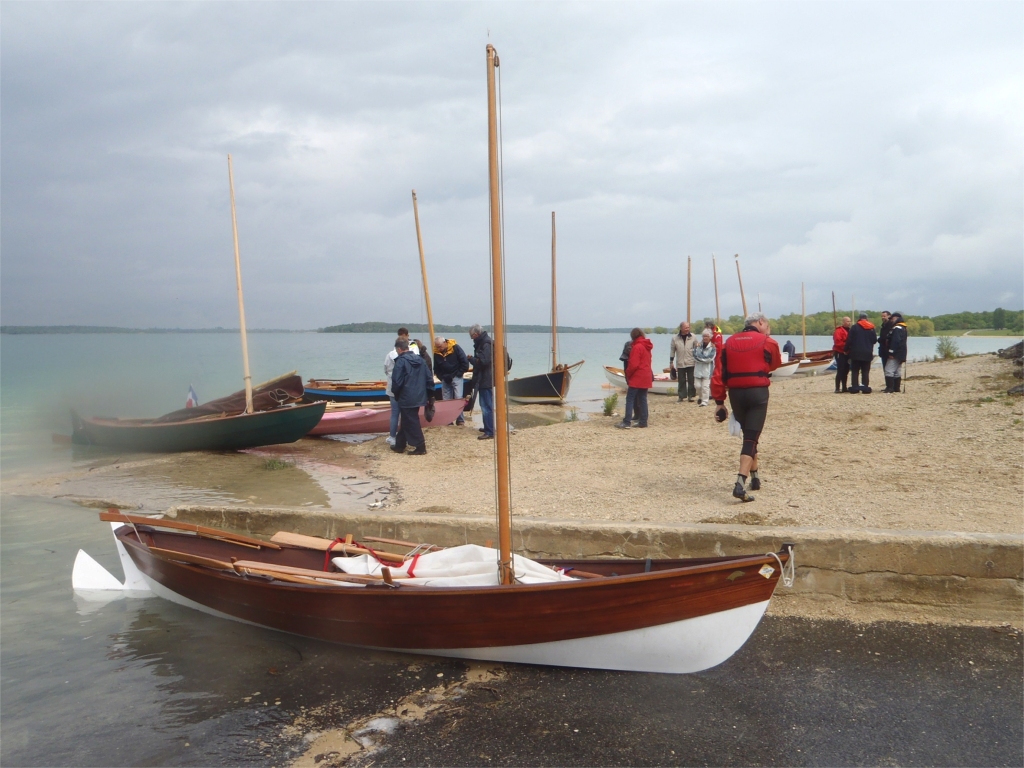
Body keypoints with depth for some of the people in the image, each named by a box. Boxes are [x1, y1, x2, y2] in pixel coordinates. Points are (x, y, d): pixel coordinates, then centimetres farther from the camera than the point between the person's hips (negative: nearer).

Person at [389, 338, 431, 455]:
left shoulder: (401, 361, -13)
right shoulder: (420, 359, 9)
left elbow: (396, 381, -16)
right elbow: (429, 378, 9)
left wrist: (395, 393, 2)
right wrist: (428, 394, 16)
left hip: (407, 398, -8)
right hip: (419, 397, 8)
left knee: (411, 423, 0)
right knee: (405, 421, 18)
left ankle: (420, 447, 0)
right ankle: (400, 445, 25)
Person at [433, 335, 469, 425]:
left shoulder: (455, 348, -14)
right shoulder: (436, 353, -5)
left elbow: (465, 362, -10)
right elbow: (435, 368, 5)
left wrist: (458, 374, -10)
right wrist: (442, 377, -4)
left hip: (456, 377, -4)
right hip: (445, 379, 4)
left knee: (458, 398, -10)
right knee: (446, 401, 4)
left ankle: (460, 420, -3)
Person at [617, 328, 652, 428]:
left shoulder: (637, 347, -14)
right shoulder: (647, 347, 13)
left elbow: (633, 364, -17)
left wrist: (628, 374, -3)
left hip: (637, 378, -8)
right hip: (646, 377, 8)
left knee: (630, 399, -6)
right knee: (642, 400, 9)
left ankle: (626, 422, -9)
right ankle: (643, 422, 9)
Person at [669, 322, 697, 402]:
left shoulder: (693, 337, 0)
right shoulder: (675, 338, 1)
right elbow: (672, 350, 7)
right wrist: (671, 362, 7)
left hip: (691, 363, 0)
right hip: (680, 364, 0)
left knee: (691, 380, 3)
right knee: (681, 381, 5)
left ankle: (691, 396, 13)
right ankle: (681, 396, 13)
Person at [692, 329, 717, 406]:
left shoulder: (712, 347, -2)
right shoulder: (698, 345, 8)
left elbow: (710, 358, -12)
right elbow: (695, 356, -2)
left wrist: (699, 358, -8)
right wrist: (704, 359, -13)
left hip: (707, 369, -3)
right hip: (698, 369, 3)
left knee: (705, 386, -6)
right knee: (697, 385, 2)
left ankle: (704, 401, 2)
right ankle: (700, 397, 29)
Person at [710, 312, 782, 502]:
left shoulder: (729, 342, 8)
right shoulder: (767, 342, -2)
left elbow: (718, 374, 2)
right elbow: (775, 364, 18)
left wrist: (719, 401, 5)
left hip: (736, 394, 4)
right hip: (758, 393, -4)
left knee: (749, 435, 21)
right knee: (751, 438, -6)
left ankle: (754, 477, 32)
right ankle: (740, 484, -20)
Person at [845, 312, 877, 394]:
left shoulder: (854, 327, -6)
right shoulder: (871, 328, 3)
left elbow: (849, 340, -8)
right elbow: (874, 340, 6)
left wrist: (847, 350, 3)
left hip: (856, 353, -2)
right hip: (867, 353, 2)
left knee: (855, 371, 3)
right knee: (865, 371, 6)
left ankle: (854, 388, -3)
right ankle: (865, 388, 1)